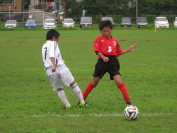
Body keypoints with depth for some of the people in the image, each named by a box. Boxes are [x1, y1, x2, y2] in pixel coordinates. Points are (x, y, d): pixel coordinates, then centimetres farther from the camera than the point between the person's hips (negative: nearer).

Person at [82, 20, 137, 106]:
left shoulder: (115, 41, 14)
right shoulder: (99, 39, 3)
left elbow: (119, 52, 22)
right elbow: (97, 51, -6)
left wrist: (128, 50, 13)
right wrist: (103, 57, -22)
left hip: (113, 61, 2)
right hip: (103, 61, -2)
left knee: (118, 81, -12)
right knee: (95, 81, 6)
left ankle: (128, 101, -10)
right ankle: (82, 99, 21)